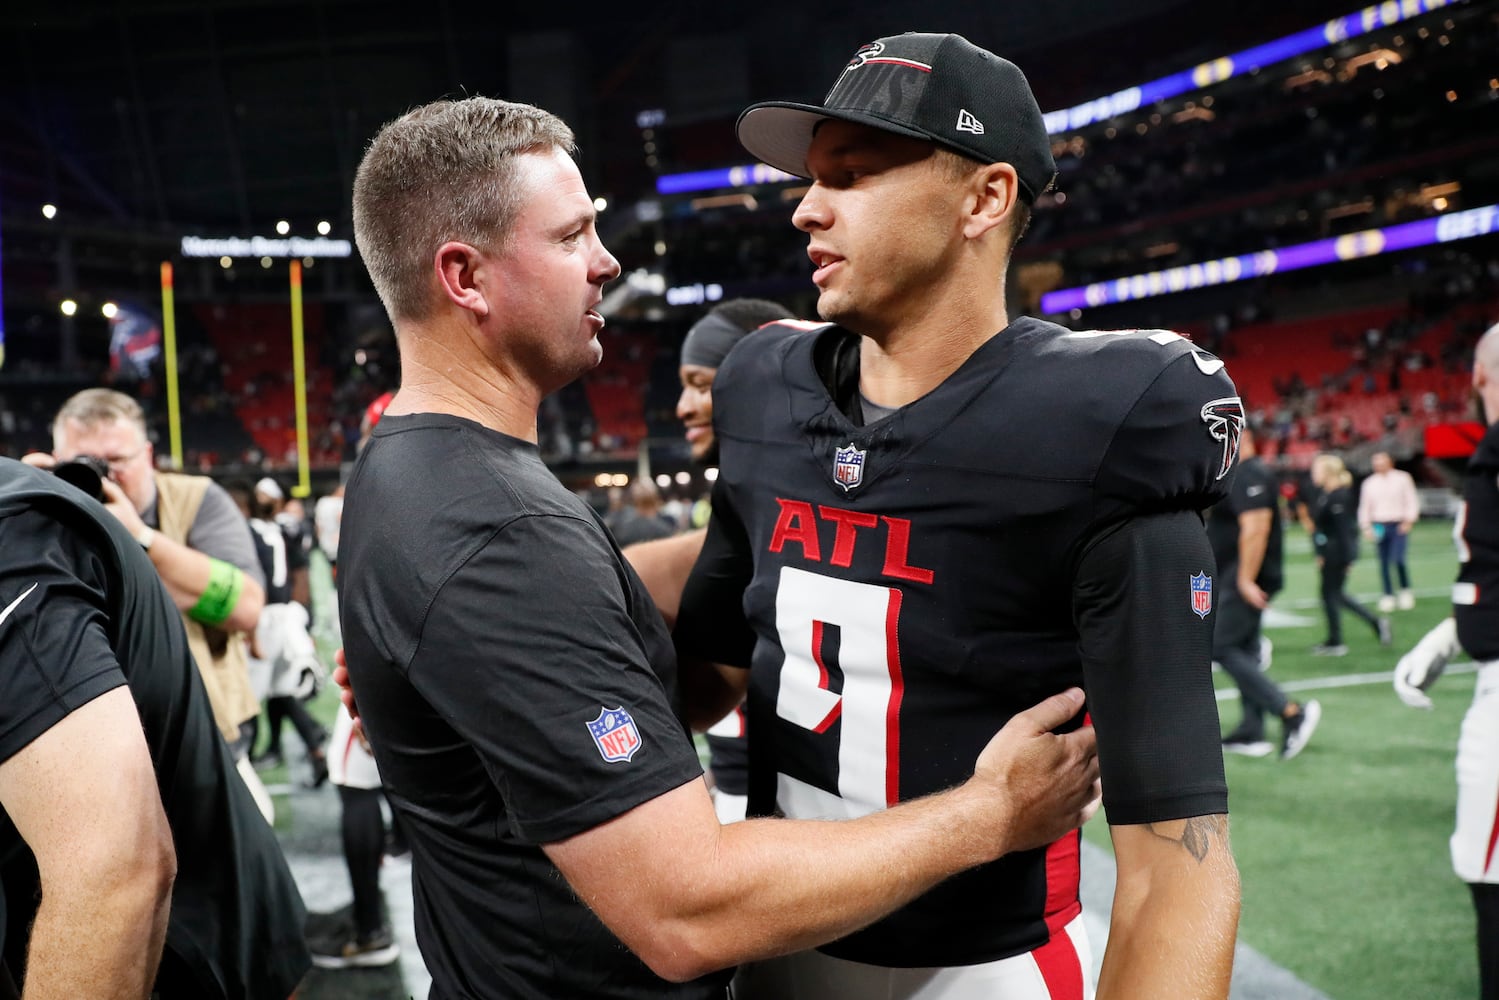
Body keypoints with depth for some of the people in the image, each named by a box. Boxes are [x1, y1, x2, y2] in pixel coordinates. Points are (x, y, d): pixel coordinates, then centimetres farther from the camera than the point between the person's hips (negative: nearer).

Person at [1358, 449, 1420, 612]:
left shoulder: (1402, 478, 4)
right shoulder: (1369, 483, 9)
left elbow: (1412, 502, 3)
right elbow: (1364, 507, 12)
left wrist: (1408, 521, -10)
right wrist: (1366, 527, 0)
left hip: (1399, 526, -3)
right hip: (1379, 528, 3)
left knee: (1397, 560, -16)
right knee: (1383, 563, 2)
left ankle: (1406, 591, 4)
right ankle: (1388, 596, 9)